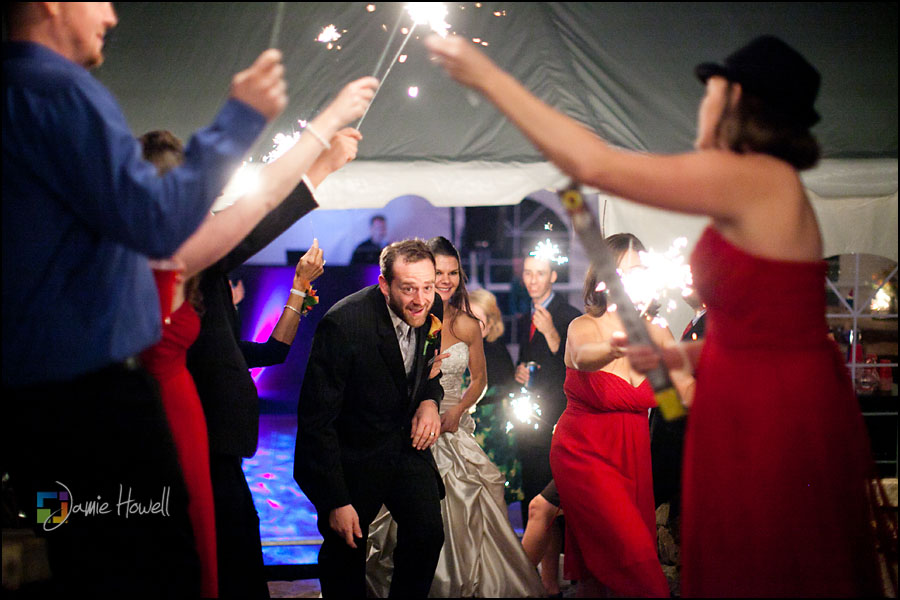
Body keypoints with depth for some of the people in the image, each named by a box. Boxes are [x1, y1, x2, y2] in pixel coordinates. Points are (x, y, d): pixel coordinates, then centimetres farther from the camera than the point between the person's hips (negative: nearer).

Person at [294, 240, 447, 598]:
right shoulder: (343, 324, -29)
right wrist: (335, 501, -24)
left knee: (428, 535, -2)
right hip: (353, 453, -4)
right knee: (346, 552, 7)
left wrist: (430, 400, -9)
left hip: (407, 441, 5)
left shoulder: (432, 309, -11)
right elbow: (316, 420, -24)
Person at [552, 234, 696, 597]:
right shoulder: (584, 327, -13)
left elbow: (689, 393, -3)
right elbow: (584, 356, -38)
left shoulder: (655, 332, 2)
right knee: (636, 557, -17)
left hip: (634, 457, 5)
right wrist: (614, 348, -60)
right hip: (584, 454, -5)